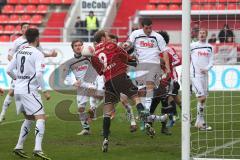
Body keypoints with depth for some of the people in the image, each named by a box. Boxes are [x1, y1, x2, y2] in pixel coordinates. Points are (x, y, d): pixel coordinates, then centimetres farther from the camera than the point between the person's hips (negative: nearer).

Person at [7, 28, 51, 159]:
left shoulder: (19, 52, 11)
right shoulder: (37, 54, -10)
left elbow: (9, 70, 12)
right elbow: (39, 74, -20)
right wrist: (45, 91, -13)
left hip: (18, 90, 8)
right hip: (29, 90, -8)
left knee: (29, 118, 22)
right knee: (41, 118, -10)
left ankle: (19, 147, 20)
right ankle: (38, 149, -25)